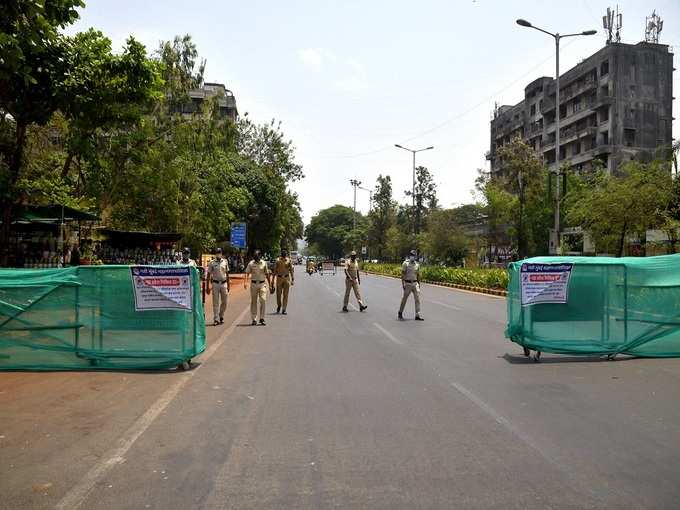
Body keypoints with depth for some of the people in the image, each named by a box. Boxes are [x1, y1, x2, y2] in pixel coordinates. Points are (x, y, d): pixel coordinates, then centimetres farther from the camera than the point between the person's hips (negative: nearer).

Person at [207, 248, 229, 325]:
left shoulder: (225, 262, 8)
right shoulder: (211, 263, 0)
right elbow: (209, 275, 2)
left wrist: (228, 285, 10)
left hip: (224, 283, 2)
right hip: (215, 283, -2)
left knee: (224, 302, 5)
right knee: (215, 302, -1)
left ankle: (221, 316, 23)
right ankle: (216, 319, 3)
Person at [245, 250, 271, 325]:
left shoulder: (264, 263, 4)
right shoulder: (251, 263, 1)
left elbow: (267, 274, 11)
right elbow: (247, 273, -1)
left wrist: (269, 284, 11)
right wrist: (245, 282, -15)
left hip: (262, 284, 0)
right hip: (253, 284, 0)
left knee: (263, 300, -10)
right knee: (254, 301, 4)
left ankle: (262, 318, -4)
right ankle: (254, 319, 10)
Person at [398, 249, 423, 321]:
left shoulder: (417, 264, 8)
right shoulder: (405, 263, -6)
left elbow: (418, 275, 14)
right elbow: (403, 274, -8)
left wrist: (419, 284, 12)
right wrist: (403, 283, -14)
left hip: (415, 283, 4)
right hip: (408, 283, -4)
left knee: (417, 299, -3)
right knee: (404, 299, 4)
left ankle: (417, 315, -1)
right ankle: (400, 313, 20)